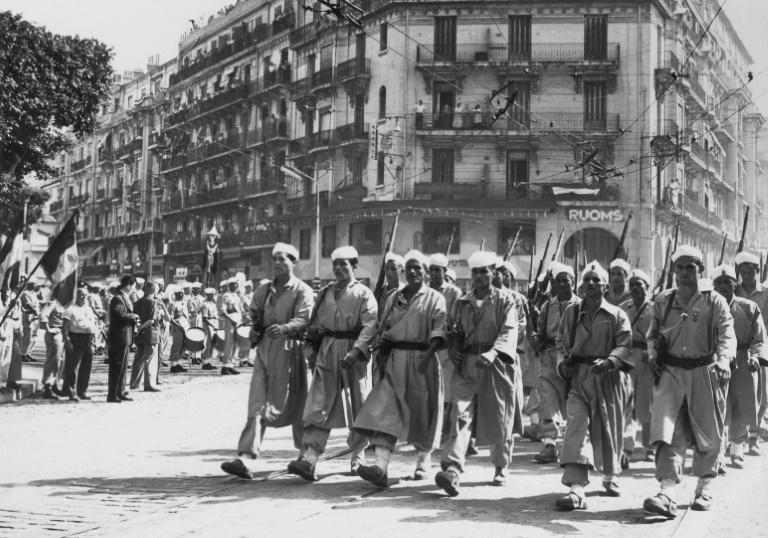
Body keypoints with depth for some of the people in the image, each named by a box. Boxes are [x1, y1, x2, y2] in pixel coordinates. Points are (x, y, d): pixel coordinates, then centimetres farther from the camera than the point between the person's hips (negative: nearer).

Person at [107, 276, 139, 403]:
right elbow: (121, 315, -29)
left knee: (123, 367, 15)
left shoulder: (124, 298, 17)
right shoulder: (118, 298, -15)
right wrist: (133, 316, -14)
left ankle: (120, 393, 23)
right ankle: (112, 395, -2)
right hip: (119, 338, -11)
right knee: (117, 367, -6)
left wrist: (134, 321, 8)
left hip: (125, 338, 11)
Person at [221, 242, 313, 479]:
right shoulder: (264, 289, 17)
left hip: (288, 350, -4)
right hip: (264, 350, 4)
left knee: (293, 405, 6)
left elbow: (303, 319, -15)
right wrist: (256, 326, 2)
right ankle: (246, 460, -13)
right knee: (257, 406, -5)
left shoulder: (302, 291, -1)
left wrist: (285, 328, -34)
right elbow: (254, 313, 24)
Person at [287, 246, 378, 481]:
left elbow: (369, 326, -13)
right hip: (326, 354, 3)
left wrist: (355, 352, -25)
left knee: (358, 408, 8)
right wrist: (312, 350, 7)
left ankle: (358, 456, 24)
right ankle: (308, 459, -16)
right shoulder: (324, 293, 14)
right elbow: (314, 323, 18)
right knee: (318, 406, -8)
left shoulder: (364, 294, -2)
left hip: (354, 357, -3)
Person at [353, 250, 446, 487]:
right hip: (394, 360, 3)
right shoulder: (394, 297, 17)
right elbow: (383, 328, 19)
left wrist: (427, 354, -26)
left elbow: (439, 330, -11)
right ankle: (381, 467, -22)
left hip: (421, 360, -3)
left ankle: (423, 460, 29)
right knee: (385, 410, -12)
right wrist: (381, 350, 2)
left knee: (422, 410, 6)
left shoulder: (434, 298, 2)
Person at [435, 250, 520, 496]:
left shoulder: (505, 300, 1)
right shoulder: (462, 302, 14)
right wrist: (454, 348, -2)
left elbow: (509, 330, -12)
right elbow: (455, 331, 21)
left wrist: (493, 352, -28)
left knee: (500, 420, 7)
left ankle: (501, 468, 27)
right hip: (467, 365, 2)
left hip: (497, 364, -2)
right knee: (460, 415, -13)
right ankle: (452, 469, -24)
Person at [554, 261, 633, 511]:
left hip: (609, 378, -1)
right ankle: (576, 490, -24)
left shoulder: (617, 315, 1)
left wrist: (608, 361, -28)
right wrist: (562, 362, -4)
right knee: (576, 428, -16)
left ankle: (610, 477, 40)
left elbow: (625, 346, -10)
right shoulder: (571, 312, 10)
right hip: (578, 377, 1)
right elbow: (561, 342, 16)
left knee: (609, 430, 13)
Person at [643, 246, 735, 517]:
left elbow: (727, 335, -14)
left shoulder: (714, 302, -2)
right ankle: (667, 494, -21)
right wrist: (653, 355, 1)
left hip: (705, 372, -1)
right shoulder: (662, 301, 9)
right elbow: (653, 334, 20)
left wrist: (723, 360, -32)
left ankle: (704, 487, 31)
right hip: (670, 372, 1)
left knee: (708, 433, 10)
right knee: (668, 431, -13)